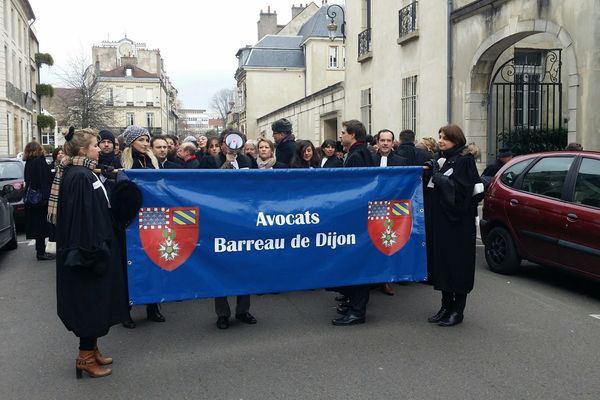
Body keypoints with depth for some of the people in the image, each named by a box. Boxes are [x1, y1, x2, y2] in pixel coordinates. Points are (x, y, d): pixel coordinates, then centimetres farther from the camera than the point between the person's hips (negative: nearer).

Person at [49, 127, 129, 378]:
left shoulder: (84, 173, 11)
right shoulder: (79, 177, -18)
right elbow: (83, 217, -23)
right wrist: (93, 251, -23)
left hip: (92, 246, 10)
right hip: (88, 247, -10)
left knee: (93, 301, 16)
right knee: (89, 301, 0)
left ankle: (91, 349, 27)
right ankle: (85, 357, 11)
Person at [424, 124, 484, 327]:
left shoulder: (464, 160, -9)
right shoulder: (442, 159, 14)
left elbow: (459, 189, -20)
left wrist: (437, 175, -15)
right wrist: (431, 172, 2)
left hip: (458, 223, -7)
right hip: (441, 221, 8)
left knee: (457, 264, -1)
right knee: (442, 262, 10)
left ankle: (458, 310, 9)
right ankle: (446, 306, 20)